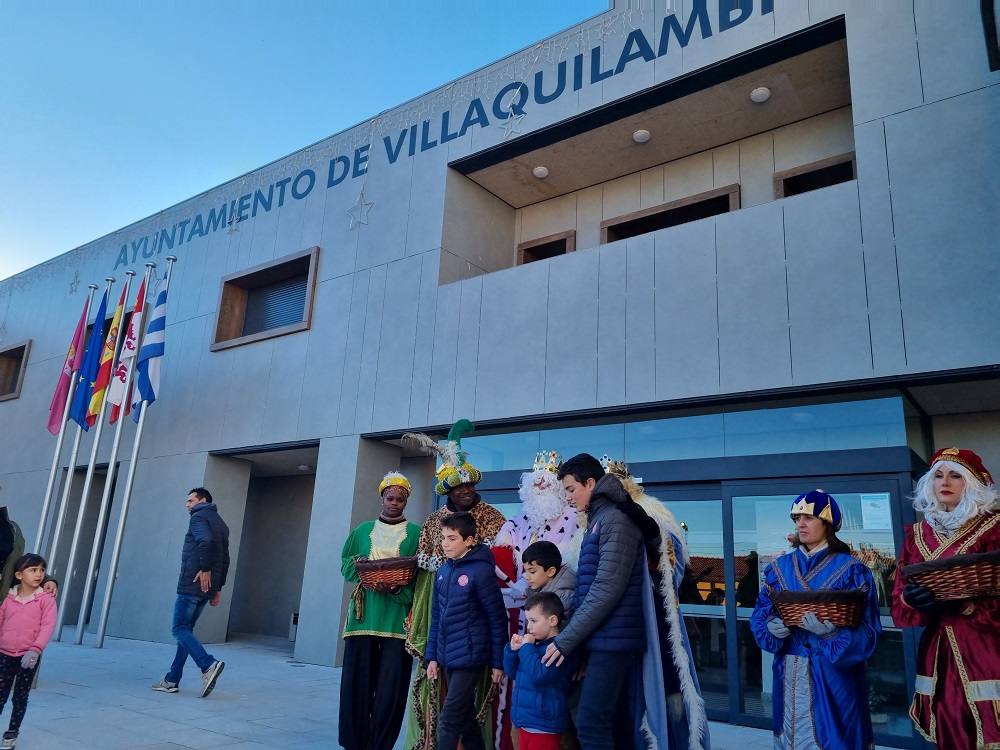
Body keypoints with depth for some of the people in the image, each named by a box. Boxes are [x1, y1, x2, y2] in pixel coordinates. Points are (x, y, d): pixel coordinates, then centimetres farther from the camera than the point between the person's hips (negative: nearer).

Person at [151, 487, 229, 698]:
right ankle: (172, 680, 14)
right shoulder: (221, 524, 21)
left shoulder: (198, 517, -4)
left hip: (192, 584, -8)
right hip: (206, 588, 8)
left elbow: (206, 540, -26)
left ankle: (208, 665, -21)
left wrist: (205, 569, -21)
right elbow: (225, 559, 18)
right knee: (186, 629, 13)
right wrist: (218, 588, 16)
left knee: (180, 629, -5)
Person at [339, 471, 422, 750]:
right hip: (364, 615, 2)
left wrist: (399, 588, -18)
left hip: (398, 619, -1)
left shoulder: (416, 533, 5)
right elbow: (346, 565, 7)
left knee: (391, 684, -1)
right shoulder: (363, 530, 11)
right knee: (358, 680, 4)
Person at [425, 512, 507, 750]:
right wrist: (432, 656, 11)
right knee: (466, 718, 18)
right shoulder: (443, 571, 6)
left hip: (469, 658, -7)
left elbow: (497, 619, -11)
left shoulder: (481, 570, -14)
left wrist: (497, 662, -9)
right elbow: (437, 616, 12)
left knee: (449, 721, -4)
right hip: (447, 659, 7)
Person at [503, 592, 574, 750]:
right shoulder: (534, 644, 7)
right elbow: (512, 672, 14)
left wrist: (527, 648, -19)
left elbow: (539, 675, -29)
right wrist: (513, 650, -3)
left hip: (543, 727, -8)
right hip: (525, 721, 8)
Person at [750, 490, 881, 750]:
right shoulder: (780, 567, 6)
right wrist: (773, 628, -16)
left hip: (834, 671, -3)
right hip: (789, 671, 4)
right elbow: (760, 616, 5)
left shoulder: (851, 570, -5)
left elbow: (866, 630, -11)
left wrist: (829, 630, -27)